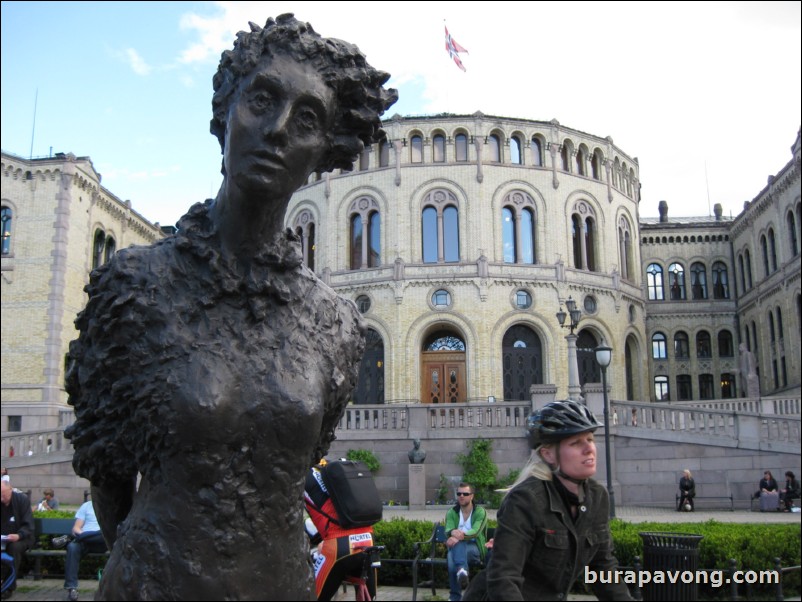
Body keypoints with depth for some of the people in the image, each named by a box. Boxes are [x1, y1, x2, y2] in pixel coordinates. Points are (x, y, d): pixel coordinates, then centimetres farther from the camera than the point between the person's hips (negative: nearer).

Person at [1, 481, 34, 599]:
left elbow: (28, 525, -13)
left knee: (14, 547, -35)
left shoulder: (22, 499, -10)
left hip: (21, 537, -3)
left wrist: (18, 535, -33)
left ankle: (10, 586, -24)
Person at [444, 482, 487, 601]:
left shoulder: (480, 512, 0)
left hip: (475, 548, -3)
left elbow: (475, 532, -17)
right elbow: (448, 530, -9)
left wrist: (459, 536, -36)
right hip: (457, 548, 3)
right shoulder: (451, 512, 9)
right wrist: (453, 532, -35)